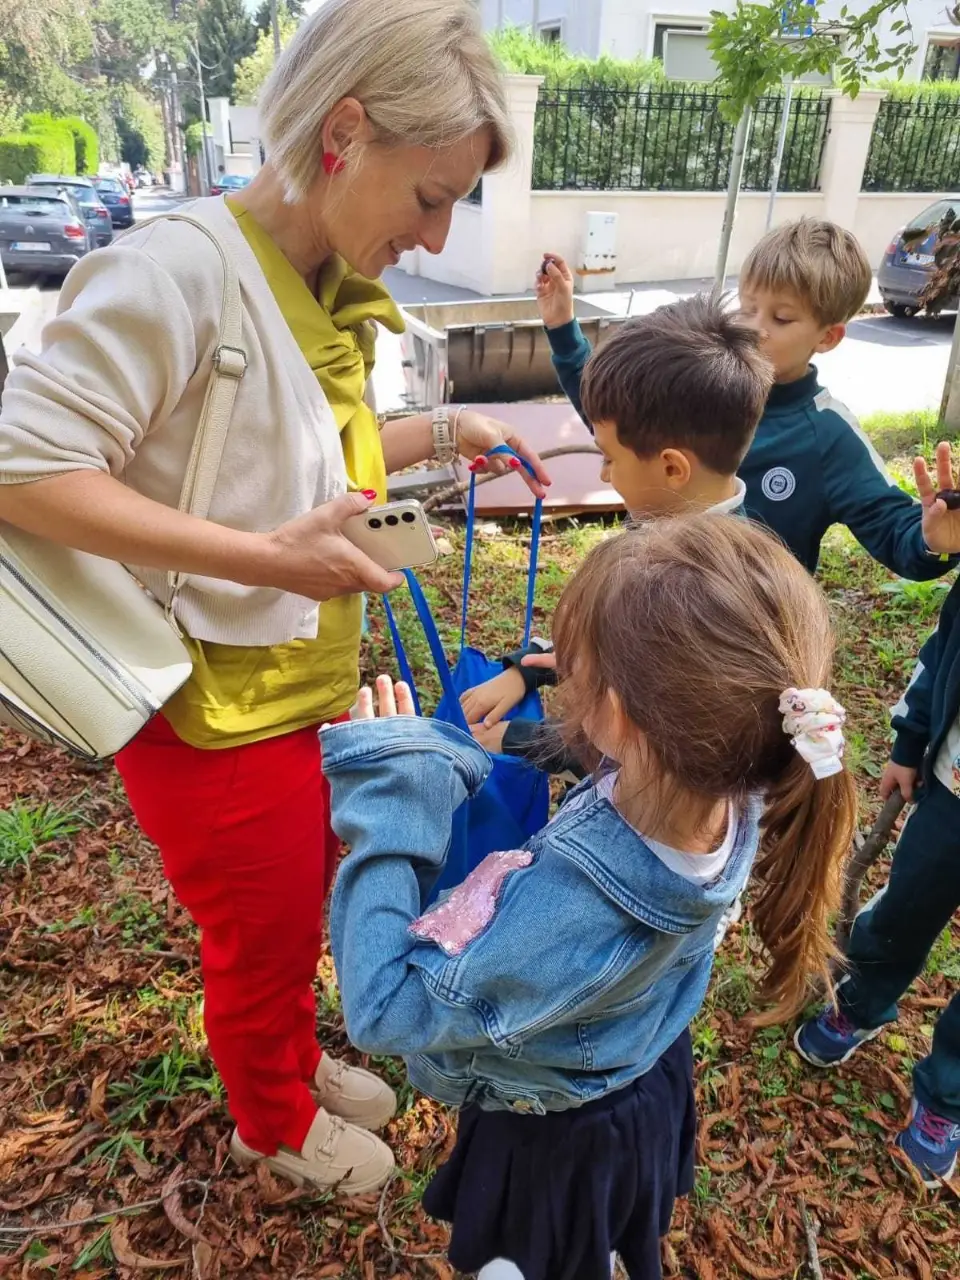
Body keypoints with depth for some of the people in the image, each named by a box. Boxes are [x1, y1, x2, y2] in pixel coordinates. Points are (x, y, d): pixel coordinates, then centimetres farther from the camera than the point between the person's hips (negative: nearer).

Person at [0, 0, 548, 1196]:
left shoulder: (327, 293, 3)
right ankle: (274, 1124, 49)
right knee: (264, 933, 17)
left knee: (302, 910, 28)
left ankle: (292, 1058, 58)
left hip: (312, 690, 8)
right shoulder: (179, 268, -23)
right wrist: (265, 556, -31)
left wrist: (442, 432, 5)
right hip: (218, 715, -8)